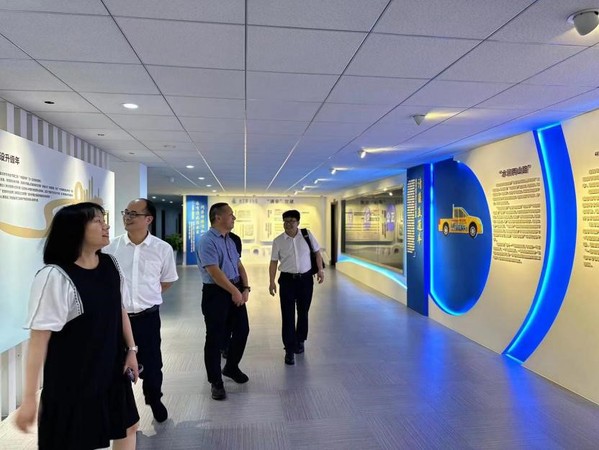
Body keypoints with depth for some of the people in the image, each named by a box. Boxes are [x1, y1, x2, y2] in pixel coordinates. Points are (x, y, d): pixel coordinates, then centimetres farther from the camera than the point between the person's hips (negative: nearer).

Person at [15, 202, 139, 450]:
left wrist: (131, 349, 10)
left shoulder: (110, 264, -2)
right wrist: (29, 397, -19)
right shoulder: (55, 276, -22)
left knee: (127, 426, 22)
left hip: (111, 369, 7)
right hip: (72, 378, -6)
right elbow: (39, 338, -21)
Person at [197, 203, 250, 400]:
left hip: (236, 291, 8)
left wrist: (245, 288, 0)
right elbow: (214, 272, -21)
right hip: (216, 293, -8)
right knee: (215, 338, 3)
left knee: (242, 330, 16)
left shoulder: (229, 240, 13)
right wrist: (234, 291, -16)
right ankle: (215, 381, 20)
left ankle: (231, 368, 38)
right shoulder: (207, 240, -15)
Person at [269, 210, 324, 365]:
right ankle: (289, 350, 5)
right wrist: (272, 282, -5)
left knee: (303, 313, 14)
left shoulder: (307, 235, -1)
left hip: (306, 278, 1)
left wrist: (320, 270, 0)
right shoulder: (278, 241, -3)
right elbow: (274, 262, 0)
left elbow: (317, 252, 8)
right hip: (287, 279, -1)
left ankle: (300, 341, 35)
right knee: (288, 315, -3)